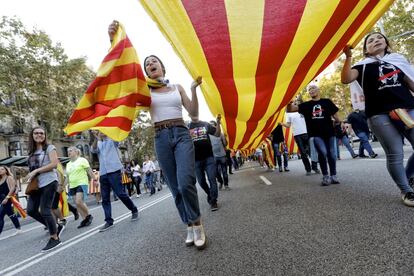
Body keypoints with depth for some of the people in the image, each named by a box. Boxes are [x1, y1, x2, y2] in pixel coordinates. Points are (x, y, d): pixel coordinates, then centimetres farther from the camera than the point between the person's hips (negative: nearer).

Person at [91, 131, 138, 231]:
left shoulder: (113, 140, 8)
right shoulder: (98, 144, 17)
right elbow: (93, 150, -5)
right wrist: (96, 138, -24)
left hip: (114, 171, -4)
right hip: (103, 174, 5)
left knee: (121, 194, -6)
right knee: (105, 199, 2)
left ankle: (134, 210, 12)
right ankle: (109, 221, 8)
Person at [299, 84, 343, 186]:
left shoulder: (327, 102, 10)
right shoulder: (306, 105, 9)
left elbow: (334, 114, 9)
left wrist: (340, 122, -7)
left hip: (329, 132, 2)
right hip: (316, 134, -1)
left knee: (332, 154, 4)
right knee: (322, 152, -19)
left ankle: (333, 176, 20)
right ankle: (325, 176, -6)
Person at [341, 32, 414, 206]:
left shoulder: (398, 59, 21)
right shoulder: (364, 66, 9)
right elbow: (346, 79, -11)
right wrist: (348, 57, -19)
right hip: (379, 115, -4)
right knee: (395, 155, -3)